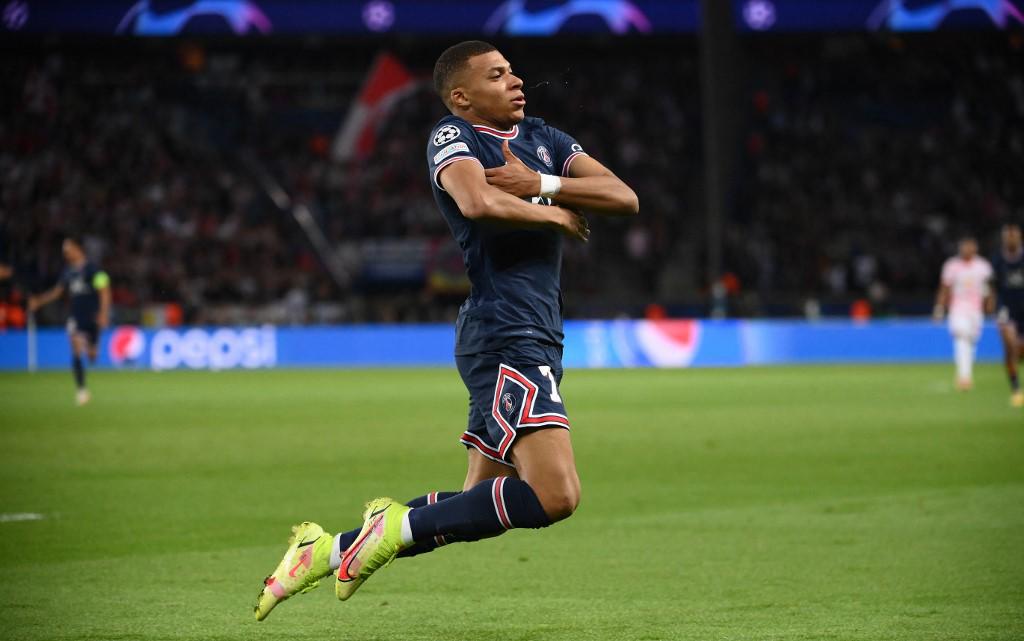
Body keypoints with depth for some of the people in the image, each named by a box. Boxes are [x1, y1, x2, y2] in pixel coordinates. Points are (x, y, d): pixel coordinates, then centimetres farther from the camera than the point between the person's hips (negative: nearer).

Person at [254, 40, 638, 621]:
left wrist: (541, 184, -5)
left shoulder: (541, 138, 19)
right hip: (503, 338, -9)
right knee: (555, 496, -22)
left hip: (539, 342, 9)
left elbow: (625, 198, 8)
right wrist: (555, 215, -11)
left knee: (482, 506, 11)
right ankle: (401, 526, -9)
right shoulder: (453, 137, -4)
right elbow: (478, 202, -26)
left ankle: (330, 550, 19)